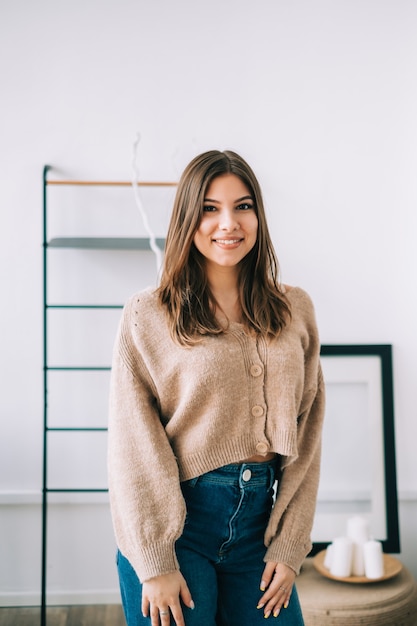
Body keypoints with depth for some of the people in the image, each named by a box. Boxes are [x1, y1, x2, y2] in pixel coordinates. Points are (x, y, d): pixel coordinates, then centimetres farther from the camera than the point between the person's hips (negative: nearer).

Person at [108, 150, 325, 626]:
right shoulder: (147, 314, -6)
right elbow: (133, 445, -8)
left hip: (259, 519, 3)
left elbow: (306, 435, 4)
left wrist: (289, 545, 1)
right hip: (174, 522, -2)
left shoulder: (295, 311, 3)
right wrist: (155, 563, -10)